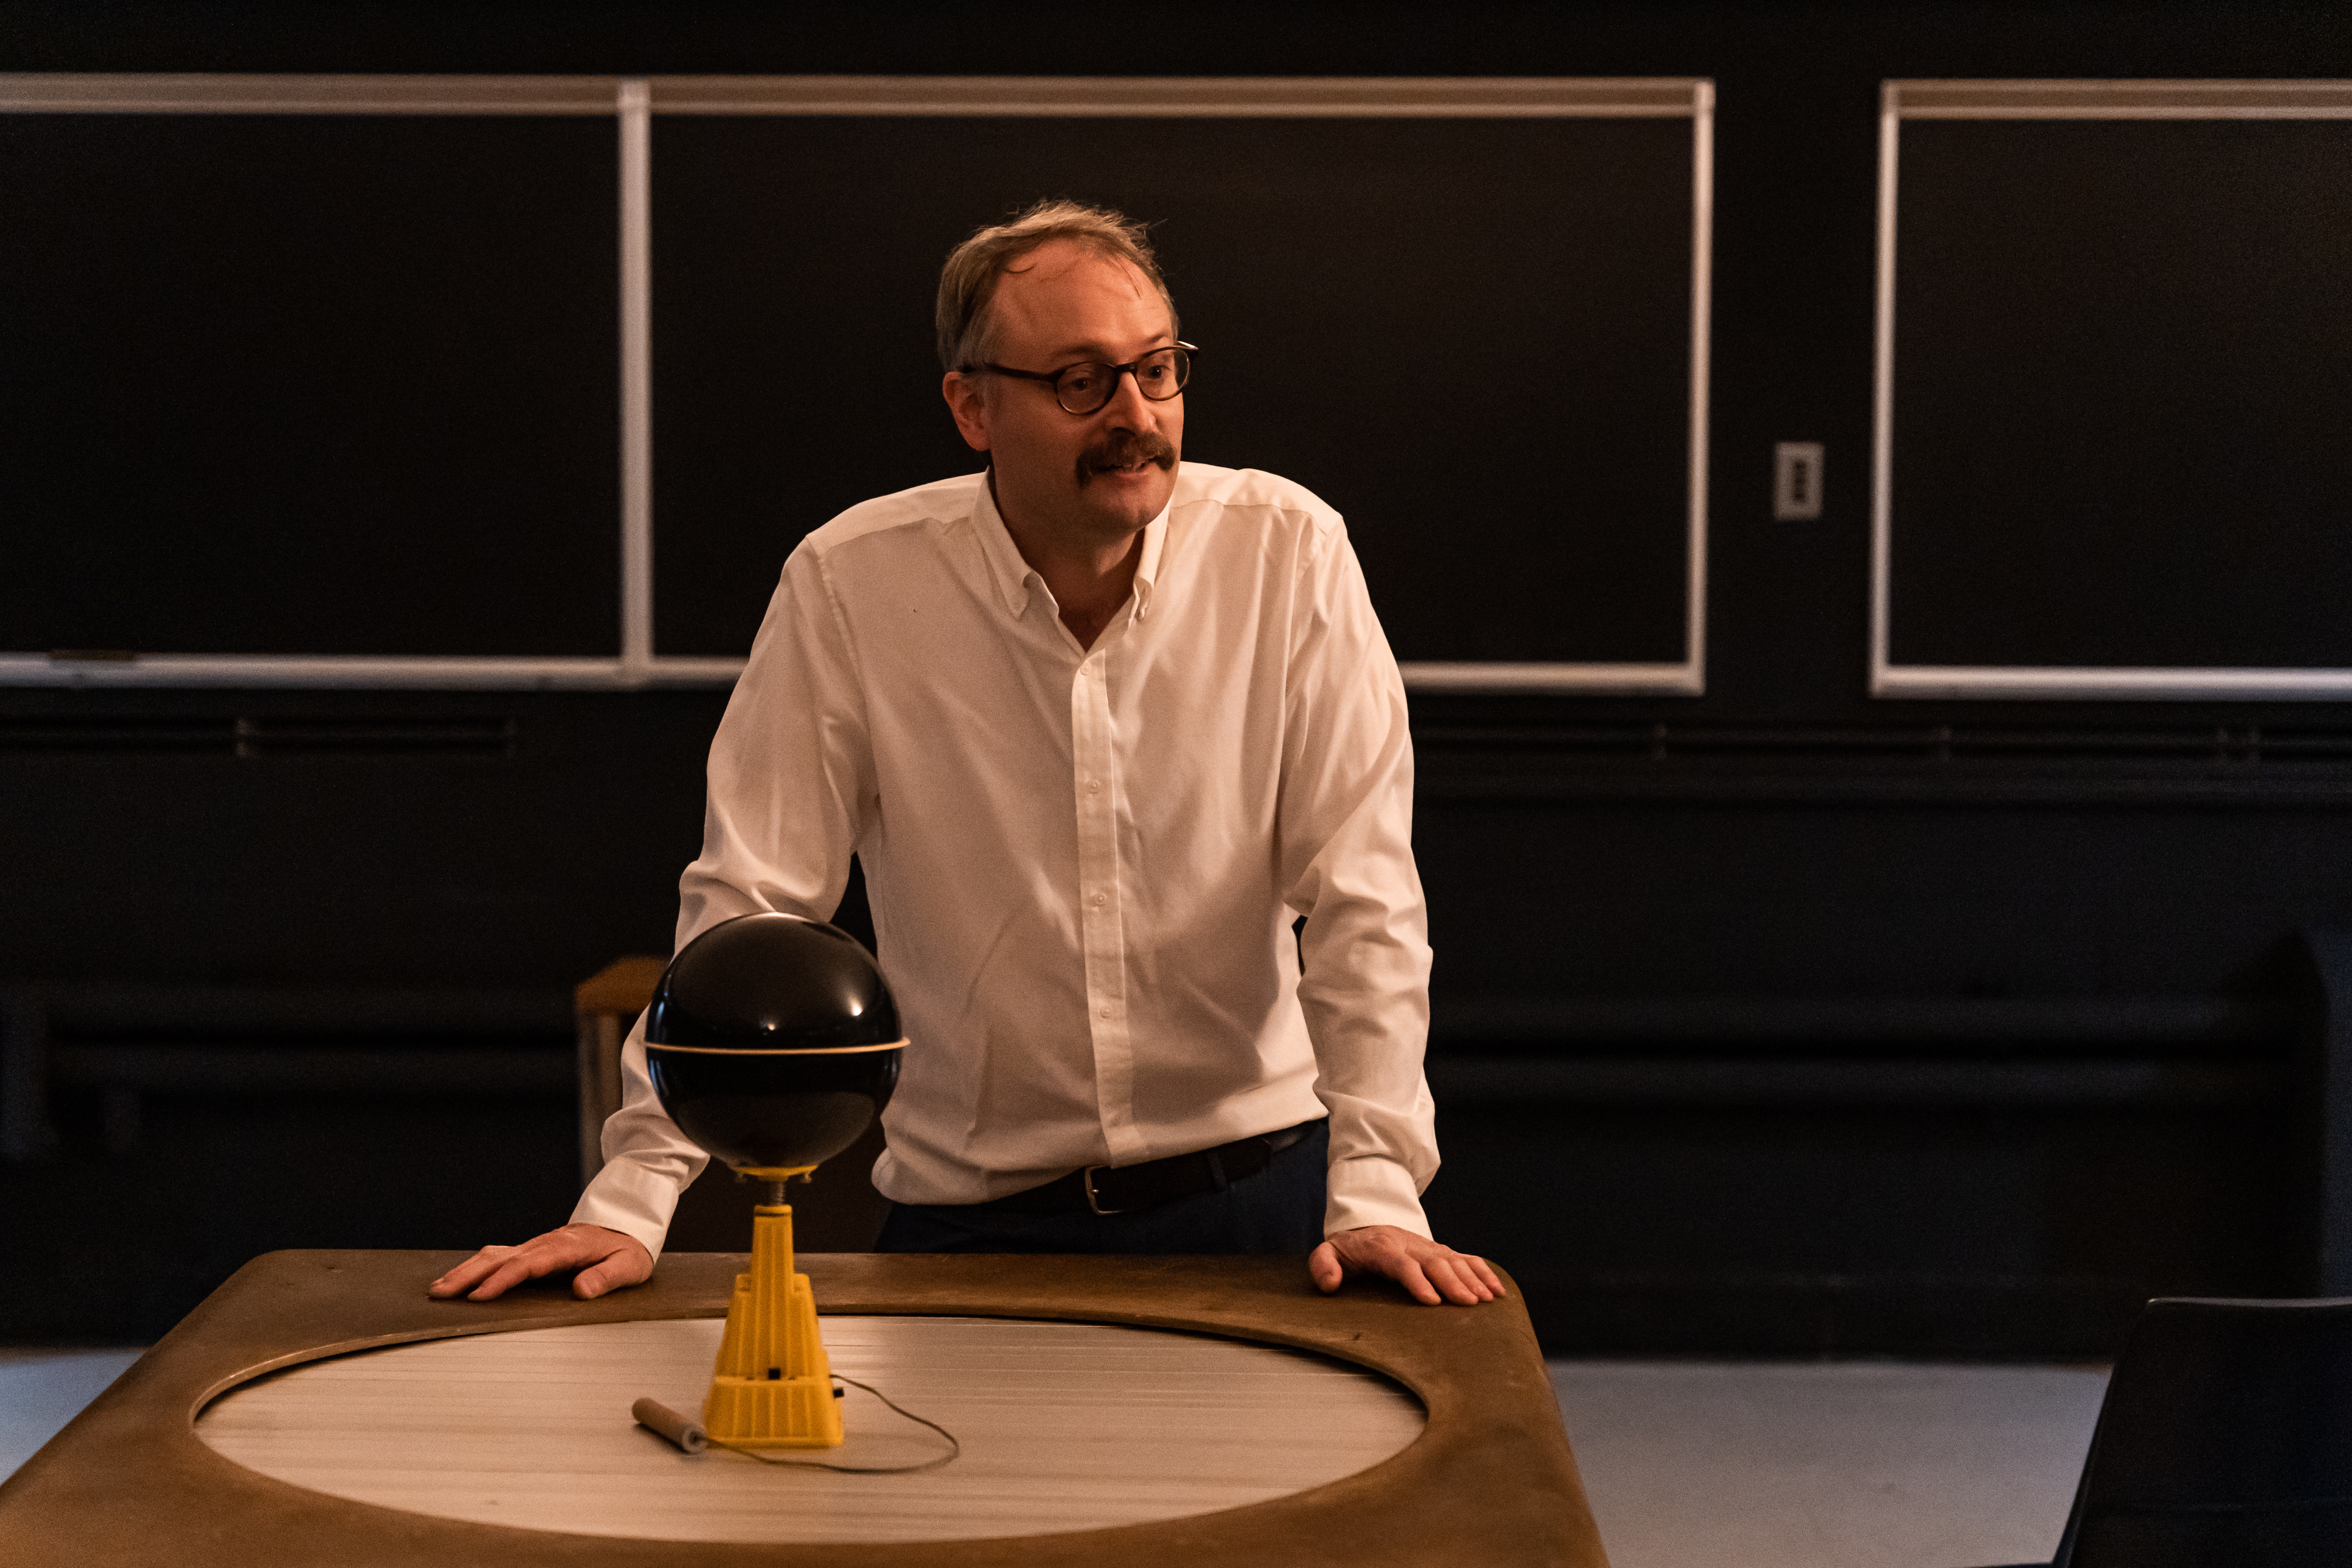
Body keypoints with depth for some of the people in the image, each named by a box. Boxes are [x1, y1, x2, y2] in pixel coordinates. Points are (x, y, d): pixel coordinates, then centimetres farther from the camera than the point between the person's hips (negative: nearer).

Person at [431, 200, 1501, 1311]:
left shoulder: (1287, 552, -6)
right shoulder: (849, 583, -7)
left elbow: (1361, 897, -6)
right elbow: (746, 903, -4)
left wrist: (1375, 1193, -15)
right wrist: (631, 1200, -10)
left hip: (1253, 1192, 0)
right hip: (975, 1219, 0)